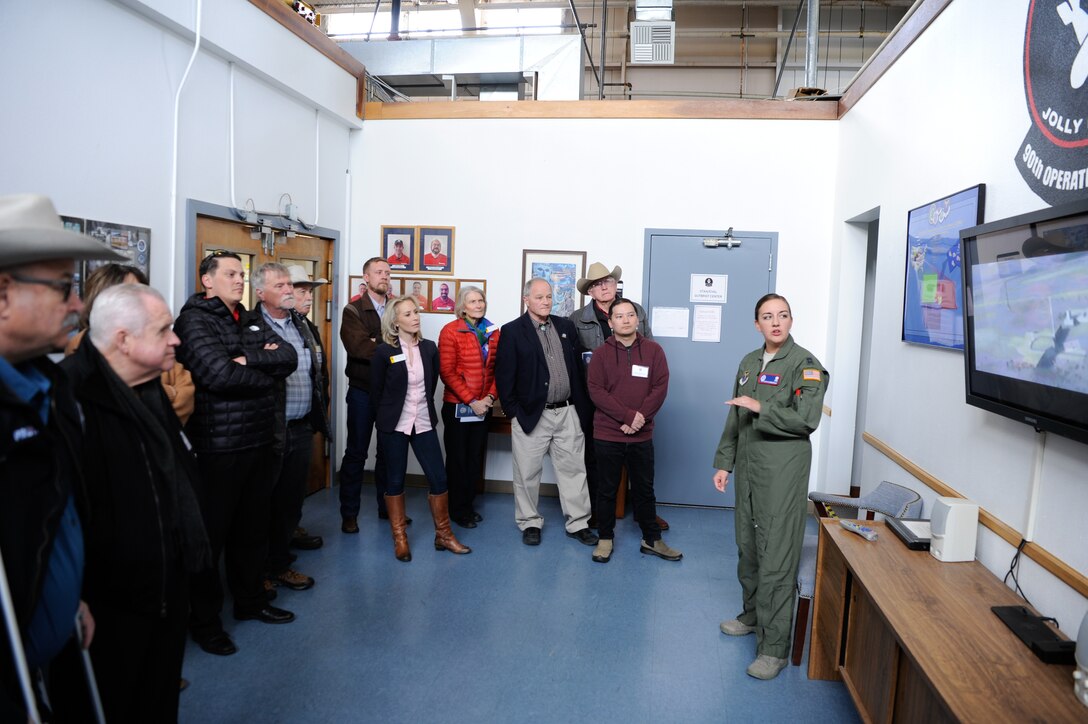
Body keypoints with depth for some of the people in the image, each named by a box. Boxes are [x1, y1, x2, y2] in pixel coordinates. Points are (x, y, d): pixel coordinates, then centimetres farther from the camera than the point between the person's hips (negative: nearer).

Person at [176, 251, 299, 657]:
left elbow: (289, 357, 1)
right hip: (217, 446, -7)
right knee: (212, 532, 5)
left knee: (253, 528, 18)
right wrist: (267, 372, -6)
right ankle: (204, 620, 21)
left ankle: (251, 600, 35)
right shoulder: (194, 320, -10)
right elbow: (219, 374, -23)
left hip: (260, 441, 7)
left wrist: (249, 358, -15)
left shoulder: (252, 321, 14)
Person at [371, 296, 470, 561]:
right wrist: (384, 420, 7)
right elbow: (376, 390, 0)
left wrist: (423, 408, 14)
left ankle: (443, 535, 18)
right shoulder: (384, 351, -8)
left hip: (423, 423, 3)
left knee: (439, 478, 3)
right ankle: (400, 538, 21)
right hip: (395, 424, -3)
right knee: (395, 481, 7)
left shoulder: (429, 348, 2)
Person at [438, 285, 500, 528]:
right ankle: (457, 509, 21)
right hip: (457, 407, -4)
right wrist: (471, 401, -16)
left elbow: (497, 369, 8)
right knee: (457, 460, 7)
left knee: (476, 458, 12)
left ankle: (468, 504, 28)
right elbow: (447, 372, -13)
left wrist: (491, 396, -7)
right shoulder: (451, 331, -8)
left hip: (483, 407, 5)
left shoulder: (493, 332, 6)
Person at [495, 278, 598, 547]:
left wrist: (582, 405, 8)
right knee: (528, 473, 8)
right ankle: (530, 523, 24)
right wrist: (513, 411, -8)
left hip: (568, 413, 4)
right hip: (531, 414, -4)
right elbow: (504, 375, -6)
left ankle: (578, 523, 21)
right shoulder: (512, 331, -5)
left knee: (573, 469, 9)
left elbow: (577, 365, 12)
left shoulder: (566, 326, 9)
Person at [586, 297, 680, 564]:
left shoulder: (653, 350, 2)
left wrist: (641, 416, -16)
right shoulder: (601, 353, -1)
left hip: (642, 435, 1)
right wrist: (627, 416, -19)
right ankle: (605, 538, 24)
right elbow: (595, 390, -10)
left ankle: (652, 539, 26)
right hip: (607, 434, -1)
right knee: (607, 489, 10)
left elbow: (661, 387, -4)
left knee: (644, 489, 13)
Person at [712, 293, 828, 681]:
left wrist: (761, 408, -18)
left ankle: (774, 646, 3)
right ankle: (753, 614, 37)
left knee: (776, 558, -6)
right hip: (748, 467, 7)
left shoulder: (804, 364, -8)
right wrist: (724, 462, 13)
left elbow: (806, 420, -17)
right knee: (748, 547, 17)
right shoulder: (749, 363, 12)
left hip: (783, 471, -7)